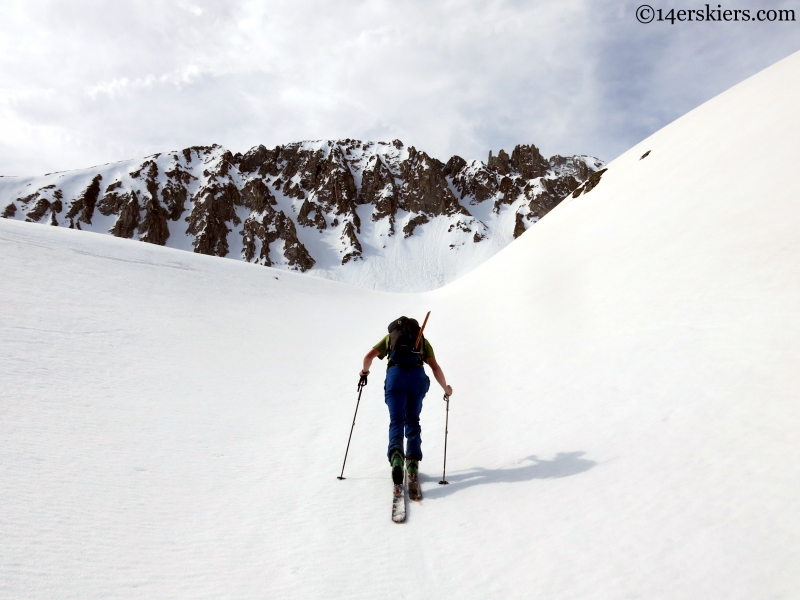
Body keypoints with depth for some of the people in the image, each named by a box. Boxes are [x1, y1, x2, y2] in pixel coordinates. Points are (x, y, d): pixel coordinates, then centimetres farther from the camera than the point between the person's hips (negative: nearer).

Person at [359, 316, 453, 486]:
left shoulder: (390, 337, 29)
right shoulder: (422, 340, 28)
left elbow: (369, 356, 16)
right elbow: (435, 368, 16)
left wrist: (364, 372, 35)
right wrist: (446, 388, 28)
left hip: (395, 375, -1)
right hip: (417, 376, 1)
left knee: (396, 421, 1)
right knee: (412, 420, 16)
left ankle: (396, 455, -25)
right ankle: (413, 461, 5)